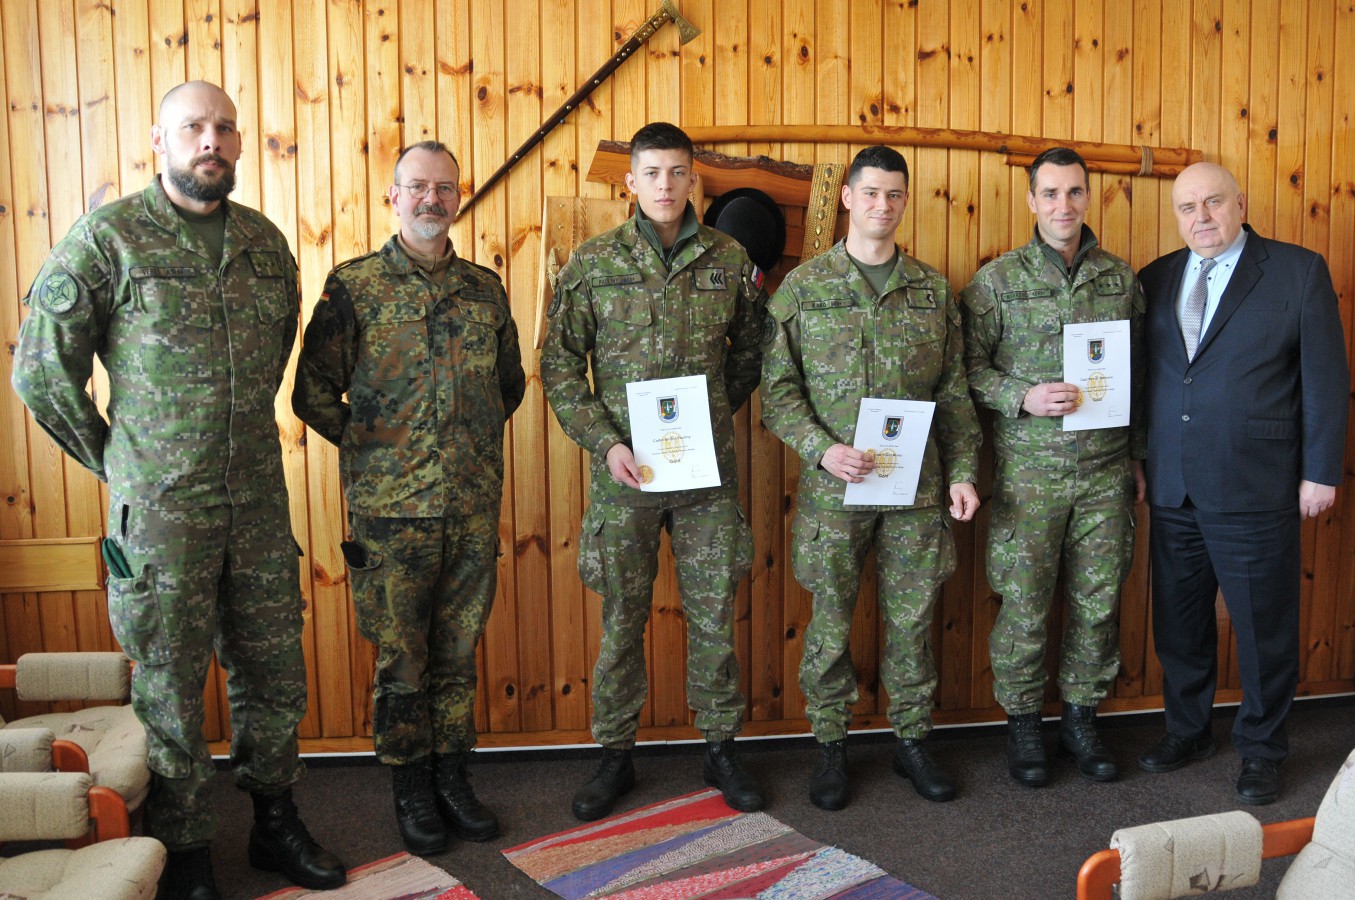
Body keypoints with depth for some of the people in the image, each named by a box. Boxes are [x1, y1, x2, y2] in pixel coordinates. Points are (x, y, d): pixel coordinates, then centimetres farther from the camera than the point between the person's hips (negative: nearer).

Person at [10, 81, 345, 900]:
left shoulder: (266, 242, 7)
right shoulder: (108, 238, -7)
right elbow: (43, 370, -4)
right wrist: (115, 462, 1)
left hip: (259, 501, 4)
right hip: (160, 510, -4)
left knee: (274, 674, 13)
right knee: (171, 689, 7)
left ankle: (276, 824, 31)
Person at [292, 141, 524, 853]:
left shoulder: (485, 288, 9)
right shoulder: (353, 286, -2)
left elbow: (510, 382, 20)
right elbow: (313, 393, -1)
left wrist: (478, 442, 12)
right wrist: (371, 447, -1)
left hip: (474, 504, 3)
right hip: (391, 507, -3)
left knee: (458, 649, 12)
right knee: (401, 655, 7)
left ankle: (452, 775, 26)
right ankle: (411, 787, 22)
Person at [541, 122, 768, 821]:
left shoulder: (729, 260, 4)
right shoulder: (592, 263, 0)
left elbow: (750, 352, 15)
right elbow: (559, 364, 1)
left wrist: (711, 417, 5)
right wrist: (605, 442, -8)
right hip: (625, 470, -1)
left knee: (714, 614, 9)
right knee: (622, 618, 8)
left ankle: (720, 748, 26)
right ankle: (615, 756, 24)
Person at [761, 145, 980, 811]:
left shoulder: (932, 288, 8)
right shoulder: (803, 286, 0)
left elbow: (955, 392, 10)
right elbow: (778, 390, -2)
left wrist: (962, 471, 2)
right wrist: (823, 450, -15)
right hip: (834, 486, -2)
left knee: (912, 619, 10)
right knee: (831, 623, 7)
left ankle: (911, 740, 27)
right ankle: (831, 747, 23)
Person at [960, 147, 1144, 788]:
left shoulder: (1122, 279, 8)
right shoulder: (996, 280, -1)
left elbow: (1139, 375, 13)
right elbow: (970, 366, -2)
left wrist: (1138, 457, 12)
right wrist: (1023, 397, -17)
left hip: (1105, 471, 3)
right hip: (1029, 472, -3)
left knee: (1098, 602, 8)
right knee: (1025, 605, 2)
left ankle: (1081, 719, 26)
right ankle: (1023, 725, 20)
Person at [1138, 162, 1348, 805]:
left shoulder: (1299, 271, -2)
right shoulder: (1156, 280, 9)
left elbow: (1326, 378, -3)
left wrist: (1320, 472, -6)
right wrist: (1137, 462, 8)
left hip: (1255, 489, -4)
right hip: (1172, 489, 4)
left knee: (1263, 627, 7)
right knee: (1179, 620, 15)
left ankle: (1261, 749, 26)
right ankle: (1186, 731, 33)